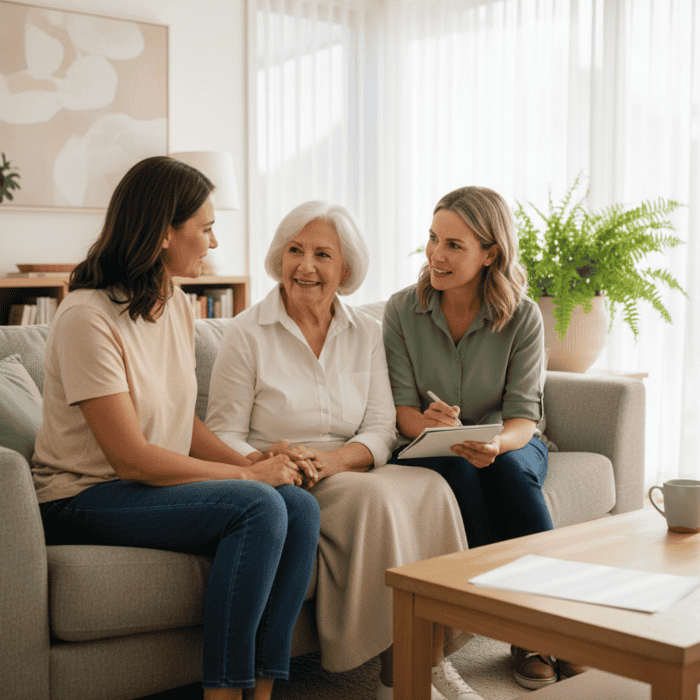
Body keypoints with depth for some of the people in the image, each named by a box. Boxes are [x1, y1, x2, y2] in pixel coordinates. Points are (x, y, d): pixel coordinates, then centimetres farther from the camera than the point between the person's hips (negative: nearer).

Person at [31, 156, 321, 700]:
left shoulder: (177, 304, 8)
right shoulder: (87, 318, -18)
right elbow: (132, 457, -21)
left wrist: (250, 463, -5)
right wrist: (248, 474, -15)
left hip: (158, 486, 8)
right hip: (85, 499, -7)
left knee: (301, 508, -17)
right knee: (259, 508, -28)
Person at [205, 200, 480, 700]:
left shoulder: (367, 333, 10)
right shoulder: (247, 333, -2)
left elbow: (382, 429, 3)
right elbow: (223, 435, -5)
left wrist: (334, 459, -19)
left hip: (351, 473, 4)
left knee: (430, 489, -27)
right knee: (376, 498, -33)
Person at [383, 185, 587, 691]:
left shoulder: (522, 317, -9)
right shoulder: (402, 311, -7)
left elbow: (523, 416, -12)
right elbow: (402, 408, -8)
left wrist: (494, 443, -36)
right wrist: (428, 424, -33)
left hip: (511, 446, 0)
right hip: (433, 453, 0)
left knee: (508, 467, -34)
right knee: (459, 470, -34)